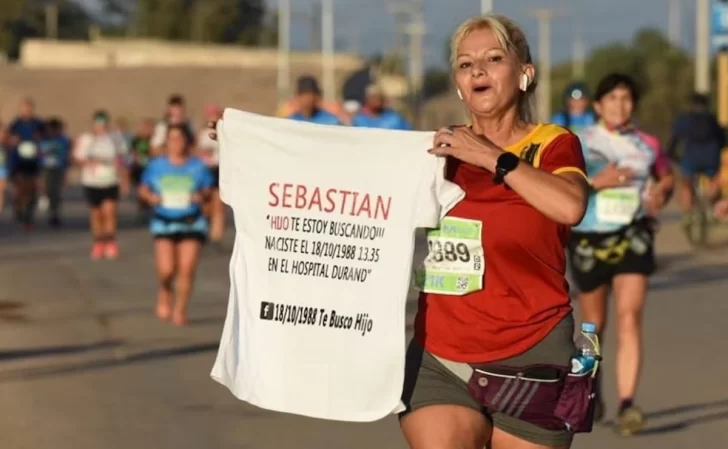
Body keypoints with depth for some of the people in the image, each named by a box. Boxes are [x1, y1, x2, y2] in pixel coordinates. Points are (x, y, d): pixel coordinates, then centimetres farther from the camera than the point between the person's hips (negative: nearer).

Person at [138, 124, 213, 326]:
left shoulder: (198, 167, 0)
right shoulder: (157, 166, 2)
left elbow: (207, 190, 6)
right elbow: (143, 189, 9)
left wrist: (201, 196, -16)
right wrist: (150, 197, -12)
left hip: (192, 224, 0)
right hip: (164, 223, 0)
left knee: (187, 269, -6)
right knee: (166, 269, -11)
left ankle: (180, 309, 10)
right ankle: (165, 291, 24)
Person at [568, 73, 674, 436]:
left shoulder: (647, 145, 4)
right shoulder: (579, 143, -3)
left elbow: (667, 176, 22)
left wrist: (661, 193, -1)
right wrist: (595, 182, -21)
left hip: (633, 238, 0)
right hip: (588, 239, 0)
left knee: (629, 318, -16)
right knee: (594, 325, 13)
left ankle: (626, 405, -21)